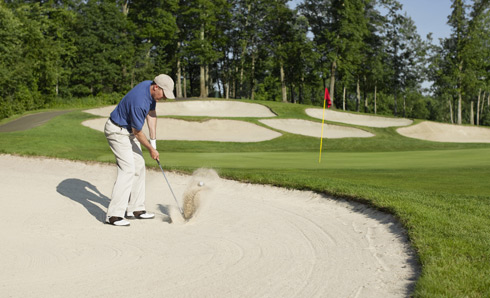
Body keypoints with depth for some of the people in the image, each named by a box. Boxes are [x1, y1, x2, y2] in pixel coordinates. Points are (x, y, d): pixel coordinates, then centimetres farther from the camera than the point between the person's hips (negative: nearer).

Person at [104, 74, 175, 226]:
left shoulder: (151, 89, -4)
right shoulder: (139, 102, -32)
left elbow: (151, 113, 7)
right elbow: (137, 132, -21)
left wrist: (153, 141, 4)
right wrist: (151, 149, -6)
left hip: (129, 130, 10)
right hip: (117, 131, -10)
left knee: (139, 167, 10)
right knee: (127, 169, -18)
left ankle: (135, 209, 16)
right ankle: (114, 214, -19)